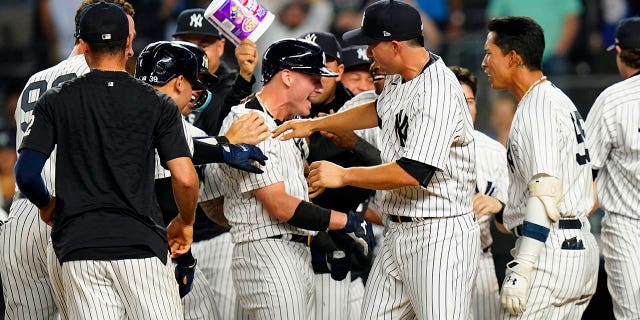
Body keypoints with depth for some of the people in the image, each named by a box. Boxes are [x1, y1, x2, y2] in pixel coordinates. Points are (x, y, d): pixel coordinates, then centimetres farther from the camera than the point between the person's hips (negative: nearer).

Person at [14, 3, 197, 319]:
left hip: (77, 246, 1)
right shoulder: (158, 105, 3)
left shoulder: (55, 102, 5)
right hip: (141, 243, -1)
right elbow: (185, 179, -5)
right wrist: (185, 223, 15)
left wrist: (47, 206, 20)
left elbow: (26, 174, -1)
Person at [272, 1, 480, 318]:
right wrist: (314, 124, 30)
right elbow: (379, 111, 33)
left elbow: (412, 172, -26)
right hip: (397, 233, 10)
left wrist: (344, 176, -15)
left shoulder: (438, 93, -21)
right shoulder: (398, 79, 9)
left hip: (439, 236, -10)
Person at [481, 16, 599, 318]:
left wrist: (520, 269, -26)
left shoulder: (538, 107, -12)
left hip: (551, 249, -10)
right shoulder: (559, 100, 20)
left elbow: (546, 193, -21)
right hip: (581, 247, 10)